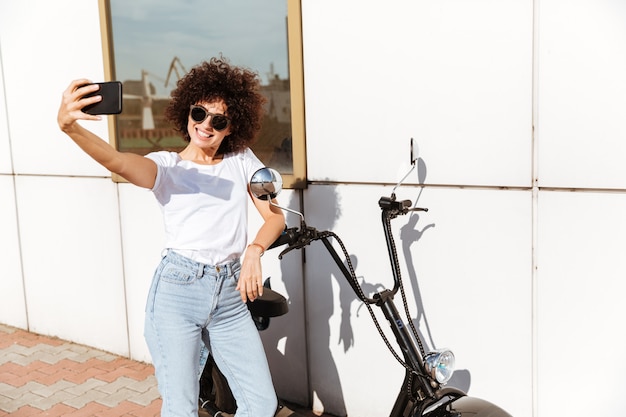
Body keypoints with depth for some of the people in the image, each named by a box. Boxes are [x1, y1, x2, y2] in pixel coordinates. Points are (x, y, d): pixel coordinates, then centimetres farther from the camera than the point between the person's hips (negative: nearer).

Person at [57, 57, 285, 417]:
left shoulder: (242, 160, 10)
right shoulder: (167, 166, 1)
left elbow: (275, 216, 7)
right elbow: (117, 161, -20)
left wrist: (254, 251, -13)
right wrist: (69, 126, -40)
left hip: (231, 296, 3)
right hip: (178, 292, -3)